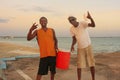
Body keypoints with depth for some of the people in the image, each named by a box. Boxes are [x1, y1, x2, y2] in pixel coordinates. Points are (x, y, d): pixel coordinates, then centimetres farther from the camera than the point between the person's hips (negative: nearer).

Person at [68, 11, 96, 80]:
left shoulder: (83, 23, -16)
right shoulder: (71, 29, -6)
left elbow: (93, 25, -30)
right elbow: (74, 39, 1)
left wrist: (90, 18, -49)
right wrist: (72, 45, -19)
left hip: (88, 46, -2)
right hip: (80, 48, 2)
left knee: (92, 64, 2)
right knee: (79, 65, 1)